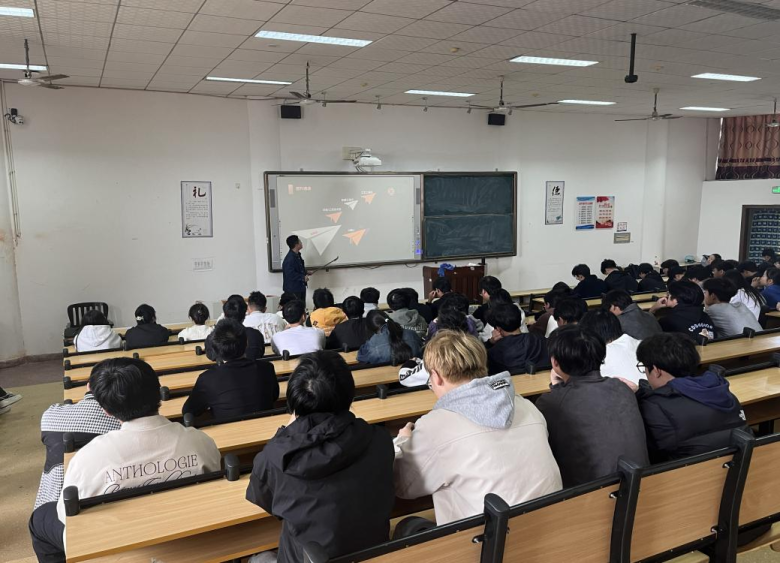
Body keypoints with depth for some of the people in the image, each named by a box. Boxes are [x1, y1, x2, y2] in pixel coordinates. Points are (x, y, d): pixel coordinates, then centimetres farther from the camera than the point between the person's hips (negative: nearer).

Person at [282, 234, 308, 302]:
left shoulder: (297, 255, 9)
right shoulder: (290, 258, -23)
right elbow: (290, 274, -28)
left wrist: (305, 273, 10)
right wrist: (303, 277, -22)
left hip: (300, 287, 10)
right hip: (293, 290, -10)